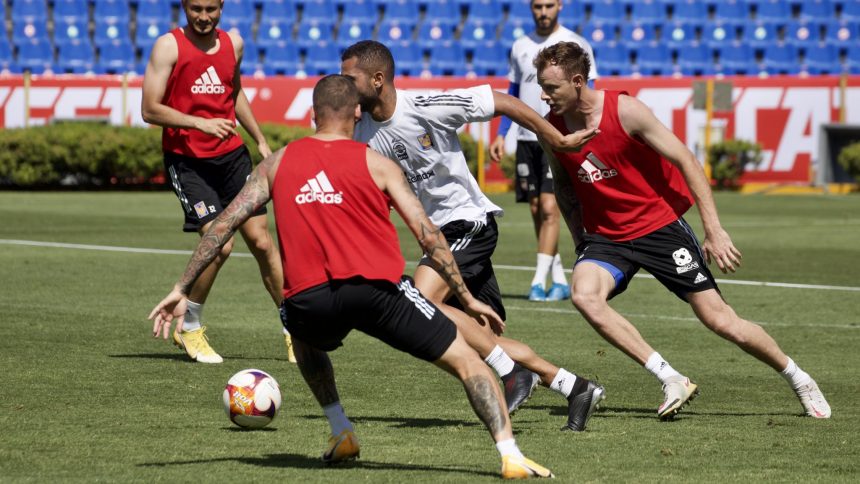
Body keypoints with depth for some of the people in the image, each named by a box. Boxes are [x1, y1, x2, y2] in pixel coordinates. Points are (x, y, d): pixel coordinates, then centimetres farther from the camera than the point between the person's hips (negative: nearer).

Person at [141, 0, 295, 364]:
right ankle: (189, 327, 5)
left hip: (231, 154, 5)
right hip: (187, 159, -5)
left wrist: (261, 141, 26)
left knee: (261, 241, 1)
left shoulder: (233, 44, 8)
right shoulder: (169, 46, -9)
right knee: (219, 244, -16)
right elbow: (150, 110, -13)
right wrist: (200, 123, -24)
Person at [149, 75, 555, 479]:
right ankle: (510, 456, -11)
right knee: (467, 362, 6)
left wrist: (182, 290, 18)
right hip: (377, 288, -2)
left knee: (304, 339, 40)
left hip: (309, 297, 3)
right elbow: (428, 237, 6)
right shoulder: (376, 164, 9)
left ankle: (341, 432, 26)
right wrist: (467, 299, 13)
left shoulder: (277, 163, 17)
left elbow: (223, 225, 14)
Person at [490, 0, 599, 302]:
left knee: (549, 208, -13)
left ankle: (538, 282, -12)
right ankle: (559, 280, 15)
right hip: (527, 138, 5)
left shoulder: (575, 45, -2)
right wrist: (501, 135, 12)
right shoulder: (521, 47, 13)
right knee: (536, 210, 6)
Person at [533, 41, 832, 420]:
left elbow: (686, 162, -13)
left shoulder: (625, 111, -19)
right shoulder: (550, 128, -6)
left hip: (660, 225, -4)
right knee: (584, 295, -27)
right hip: (606, 235, 4)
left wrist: (714, 231, -16)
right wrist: (580, 242, 10)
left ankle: (798, 379, 19)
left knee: (719, 319, -4)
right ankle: (672, 381, -19)